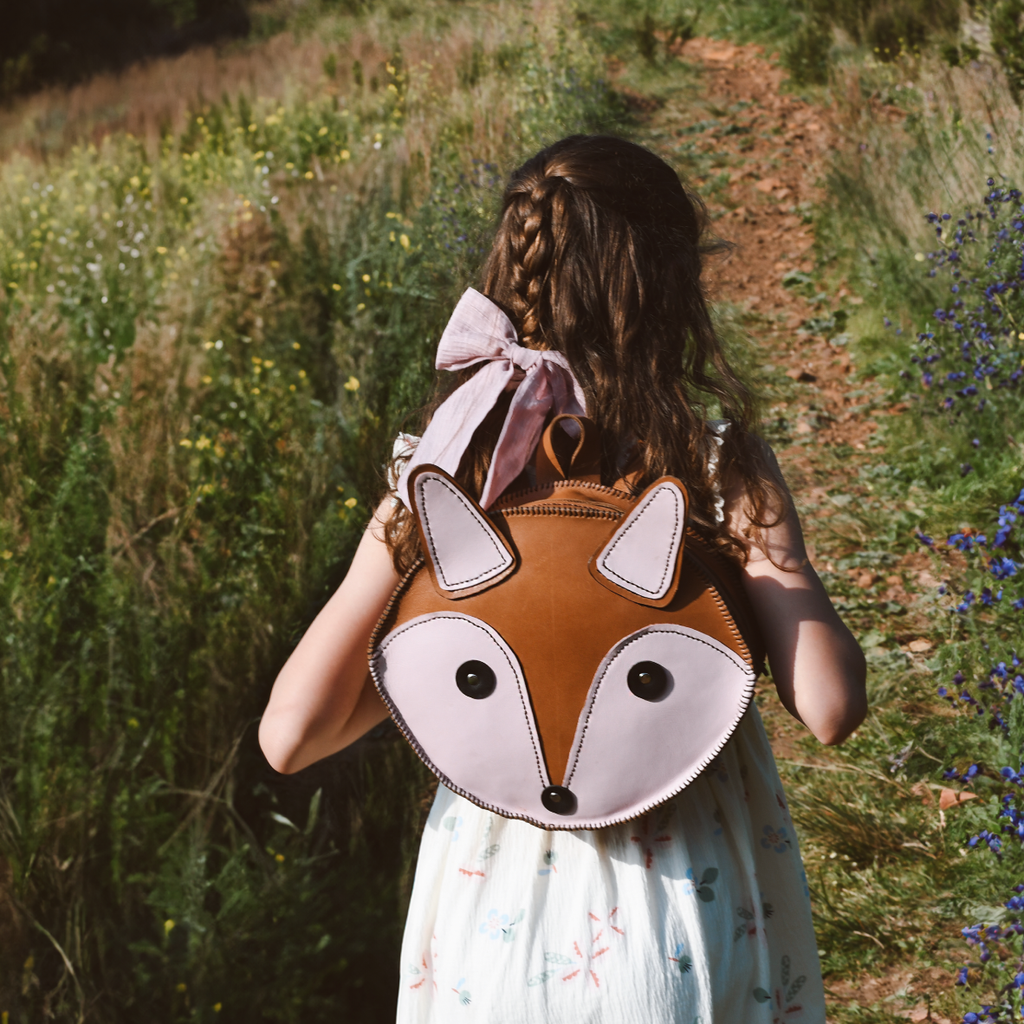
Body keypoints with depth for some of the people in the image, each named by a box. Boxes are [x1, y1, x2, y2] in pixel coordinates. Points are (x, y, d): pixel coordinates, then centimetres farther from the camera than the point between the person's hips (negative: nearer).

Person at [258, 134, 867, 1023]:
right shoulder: (717, 462, -14)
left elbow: (288, 736, -11)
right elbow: (831, 709, -20)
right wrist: (775, 549, -9)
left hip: (499, 914, 1)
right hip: (691, 919, -1)